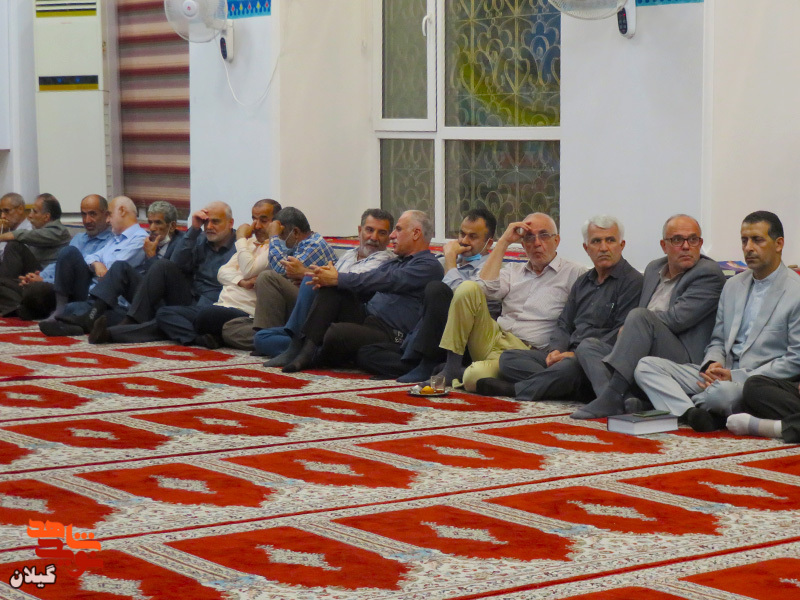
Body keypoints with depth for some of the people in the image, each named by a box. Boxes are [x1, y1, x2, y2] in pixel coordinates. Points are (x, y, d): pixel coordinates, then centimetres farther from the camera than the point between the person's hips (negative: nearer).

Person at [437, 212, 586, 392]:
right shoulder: (514, 271, 22)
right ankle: (451, 364, -14)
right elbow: (487, 288, 1)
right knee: (468, 289, -19)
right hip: (494, 336, 5)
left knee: (475, 376, -35)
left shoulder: (574, 274, 5)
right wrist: (504, 242, 5)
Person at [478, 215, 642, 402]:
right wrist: (556, 350, 0)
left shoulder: (632, 281, -1)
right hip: (566, 354, 8)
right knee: (508, 358, -10)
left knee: (568, 367, -41)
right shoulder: (583, 282, 24)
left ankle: (514, 390, -26)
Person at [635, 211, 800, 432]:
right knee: (646, 366, -10)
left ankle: (678, 405, -9)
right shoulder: (733, 285, 17)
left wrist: (738, 376, -15)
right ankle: (692, 414, -33)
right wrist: (712, 365, -5)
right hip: (723, 374, 7)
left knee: (720, 392, -41)